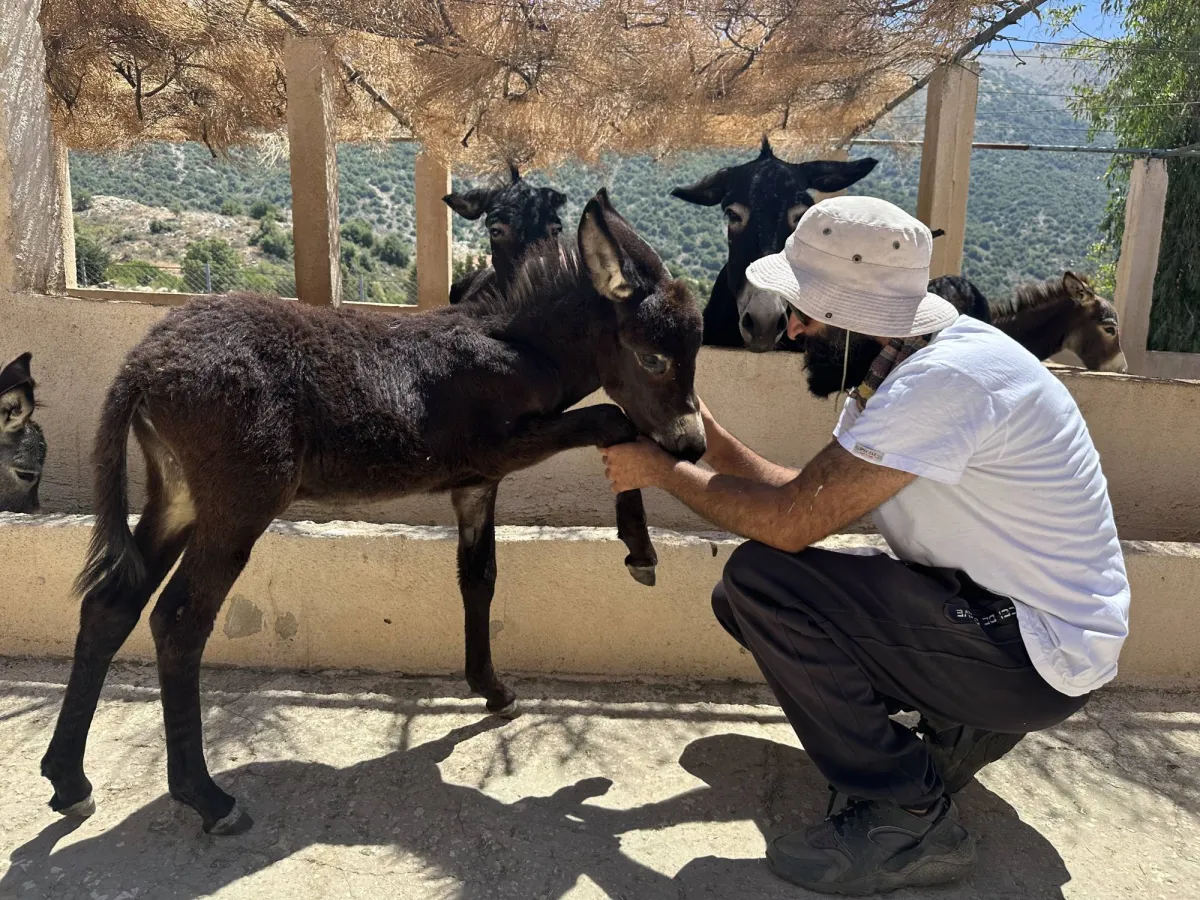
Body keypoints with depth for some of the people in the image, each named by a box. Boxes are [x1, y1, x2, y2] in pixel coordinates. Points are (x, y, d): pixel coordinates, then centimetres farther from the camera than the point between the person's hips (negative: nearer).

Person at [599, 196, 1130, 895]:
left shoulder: (948, 378, -28)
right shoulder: (897, 368, 3)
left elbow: (791, 520, -27)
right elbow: (807, 495, 4)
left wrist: (662, 470, -13)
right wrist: (704, 431, -4)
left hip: (1043, 654, -9)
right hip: (996, 610, 10)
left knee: (761, 581, -21)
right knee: (746, 595, 7)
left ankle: (908, 820, -7)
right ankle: (957, 726, 11)